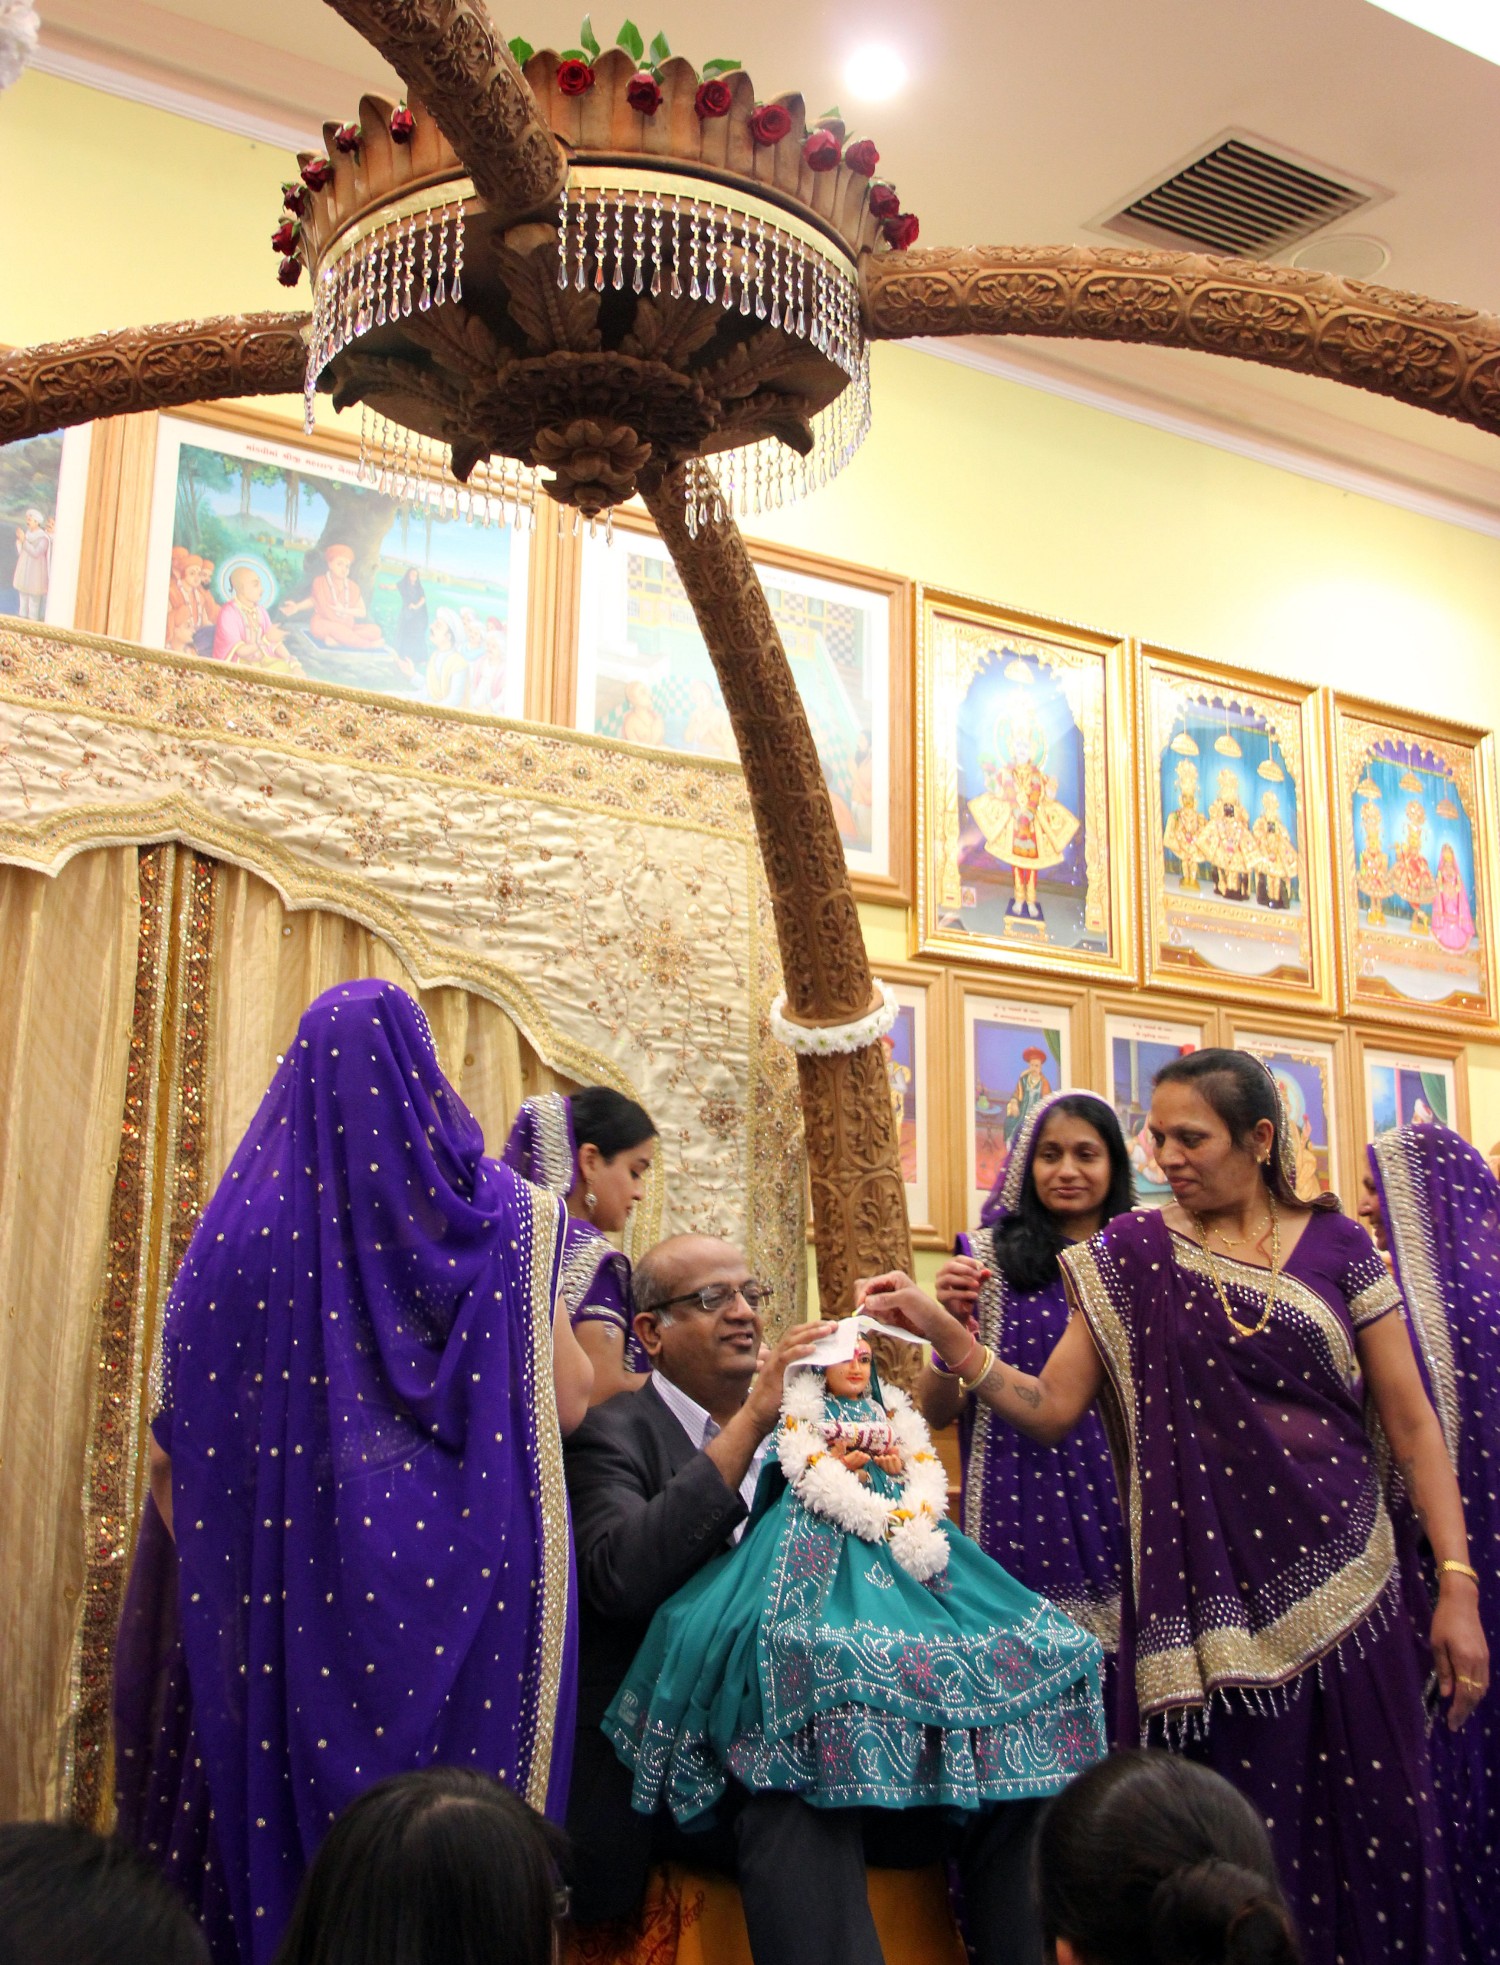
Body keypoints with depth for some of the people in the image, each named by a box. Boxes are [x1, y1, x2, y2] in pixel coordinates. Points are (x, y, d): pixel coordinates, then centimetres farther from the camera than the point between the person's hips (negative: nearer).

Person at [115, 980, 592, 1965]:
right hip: (457, 1575, -1)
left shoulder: (250, 1212, -3)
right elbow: (569, 1399, -6)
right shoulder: (496, 1209, -6)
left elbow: (175, 1447, -2)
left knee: (293, 1794, 14)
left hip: (292, 1577, 2)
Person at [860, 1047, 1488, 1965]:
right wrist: (942, 1328, -13)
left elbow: (1412, 1423, 2)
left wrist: (1458, 1587, -3)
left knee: (1369, 1827, 5)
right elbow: (1049, 1407, -1)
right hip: (1207, 1591, 0)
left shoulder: (1337, 1245, 2)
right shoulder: (1132, 1254, 3)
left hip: (1340, 1583, 0)